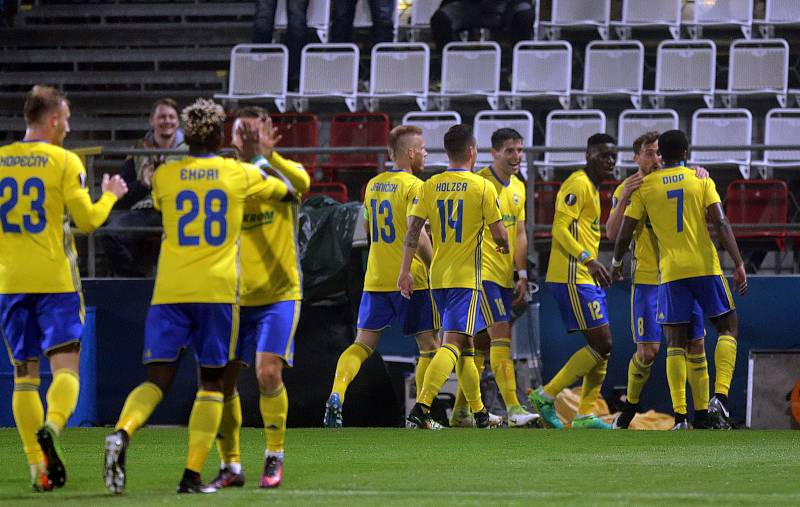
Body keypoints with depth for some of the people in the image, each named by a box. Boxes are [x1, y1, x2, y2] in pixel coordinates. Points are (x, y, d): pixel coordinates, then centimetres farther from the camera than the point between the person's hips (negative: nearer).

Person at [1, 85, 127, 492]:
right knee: (65, 367, -4)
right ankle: (51, 427, -34)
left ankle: (37, 467, 3)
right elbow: (87, 220, -5)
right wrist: (110, 196, 12)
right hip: (55, 278, -4)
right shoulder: (63, 161, -5)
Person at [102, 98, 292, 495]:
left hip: (170, 292, 1)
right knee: (211, 383, 8)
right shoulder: (241, 174, 4)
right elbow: (287, 191, 22)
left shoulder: (164, 176, 5)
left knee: (158, 378, 1)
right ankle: (192, 474, -1)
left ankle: (122, 434, -29)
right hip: (218, 291, -1)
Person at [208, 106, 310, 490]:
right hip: (234, 296, 3)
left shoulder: (281, 173, -1)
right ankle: (230, 466, 12)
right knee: (221, 378, -1)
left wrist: (267, 155, -40)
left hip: (278, 294, -3)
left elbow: (301, 184, -26)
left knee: (268, 372, -16)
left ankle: (274, 457, 3)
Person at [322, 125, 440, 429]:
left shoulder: (373, 185, 11)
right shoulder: (414, 187, -11)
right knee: (429, 346, 7)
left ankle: (336, 394, -17)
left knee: (362, 344, 5)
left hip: (375, 279, 6)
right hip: (411, 279, -6)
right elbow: (417, 235, -19)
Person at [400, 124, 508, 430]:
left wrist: (405, 271, -1)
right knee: (453, 344, -11)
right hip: (466, 278, -6)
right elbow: (499, 234, -4)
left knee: (465, 346, 17)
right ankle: (421, 409, -27)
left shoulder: (430, 186, 4)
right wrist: (504, 247, 18)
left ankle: (479, 413, 26)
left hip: (438, 277, 6)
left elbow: (413, 229, -2)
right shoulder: (483, 187, -8)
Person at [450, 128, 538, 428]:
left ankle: (461, 411, 17)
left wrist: (522, 274, 12)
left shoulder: (518, 188, 14)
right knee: (501, 335, -16)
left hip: (505, 276, 8)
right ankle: (512, 409, -20)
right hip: (483, 272, -8)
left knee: (482, 341, 10)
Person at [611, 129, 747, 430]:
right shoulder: (701, 181, 3)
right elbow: (721, 223, -7)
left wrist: (616, 263, 24)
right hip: (706, 267, -1)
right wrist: (739, 265, -9)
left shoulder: (645, 186, 5)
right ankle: (720, 396, -8)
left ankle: (679, 416, -4)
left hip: (670, 272, 1)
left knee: (675, 344, 5)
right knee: (728, 328, 13)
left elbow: (624, 232, 6)